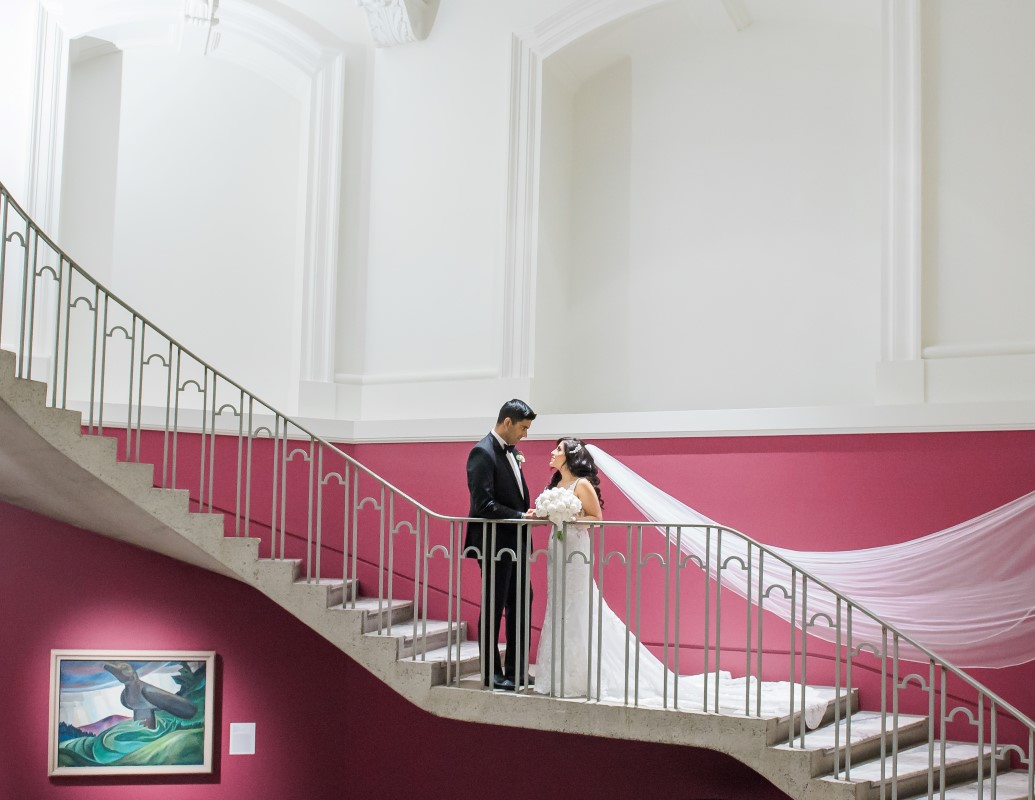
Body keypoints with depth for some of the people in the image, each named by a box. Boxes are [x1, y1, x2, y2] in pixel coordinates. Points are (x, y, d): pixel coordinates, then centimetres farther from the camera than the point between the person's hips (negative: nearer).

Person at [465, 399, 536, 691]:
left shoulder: (510, 451, 11)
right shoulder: (483, 453, -17)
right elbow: (484, 505, -23)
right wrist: (522, 517, -21)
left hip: (516, 542, 9)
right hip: (494, 543, -9)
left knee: (521, 603, 13)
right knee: (493, 607, 2)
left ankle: (516, 669, 22)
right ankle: (491, 673, 12)